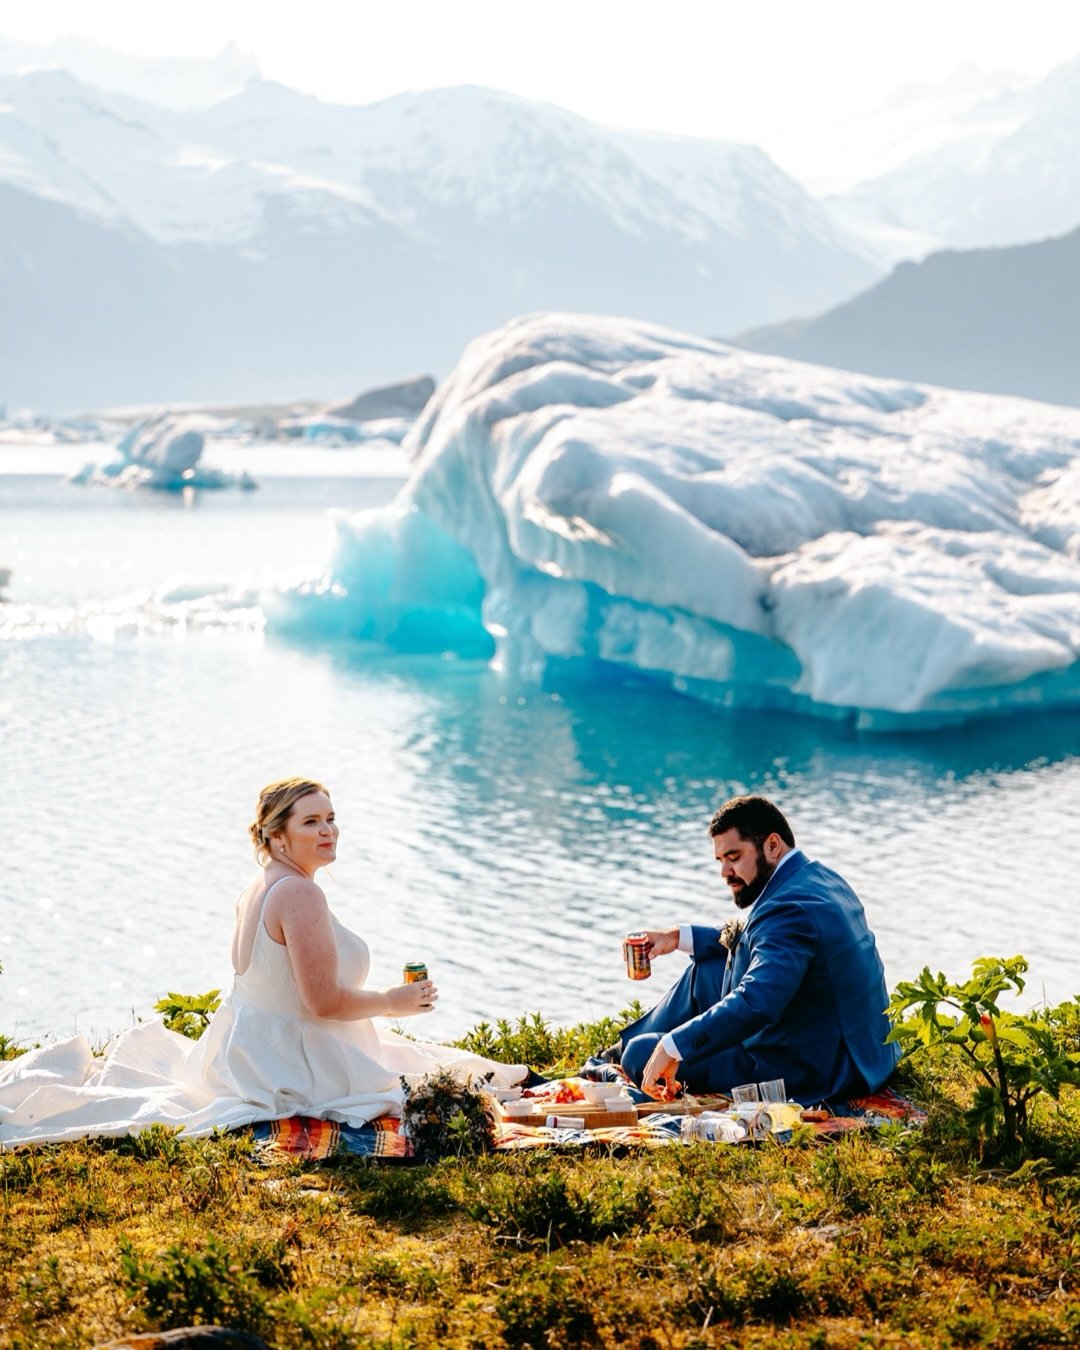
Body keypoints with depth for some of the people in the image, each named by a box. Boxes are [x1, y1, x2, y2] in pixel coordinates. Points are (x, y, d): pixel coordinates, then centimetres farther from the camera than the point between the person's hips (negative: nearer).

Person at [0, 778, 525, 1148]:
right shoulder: (300, 894, -26)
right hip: (285, 1060, -10)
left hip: (243, 1041, 10)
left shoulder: (258, 885, 5)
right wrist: (394, 1001, -12)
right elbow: (324, 1001, -28)